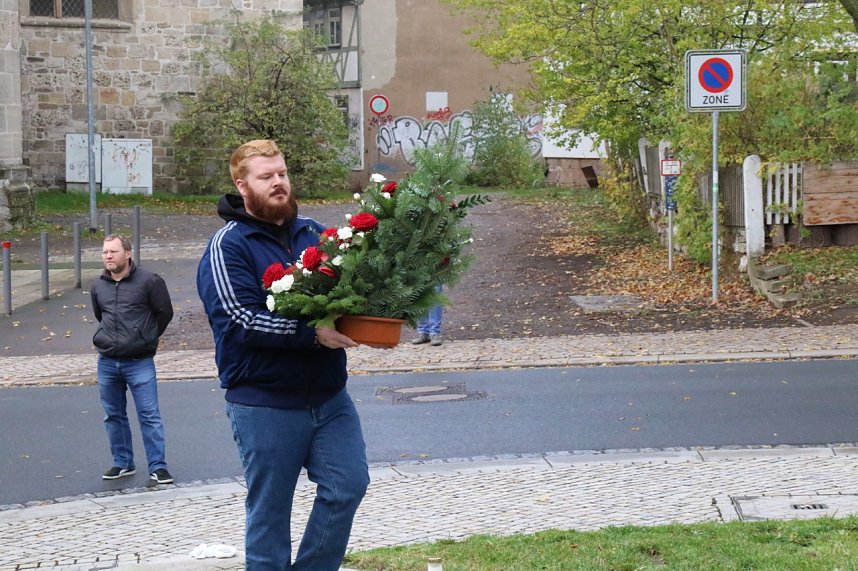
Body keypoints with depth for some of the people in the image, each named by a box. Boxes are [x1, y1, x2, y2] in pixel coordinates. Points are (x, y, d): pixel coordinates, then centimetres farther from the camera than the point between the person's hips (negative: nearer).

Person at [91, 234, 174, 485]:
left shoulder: (148, 281, -7)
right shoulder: (98, 286, 7)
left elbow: (165, 312, 1)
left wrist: (147, 338, 6)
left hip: (140, 362, -5)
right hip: (107, 362, 5)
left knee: (149, 415, -4)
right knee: (113, 416, 12)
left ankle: (157, 466, 2)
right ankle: (122, 463, 24)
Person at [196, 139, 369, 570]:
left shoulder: (314, 233, 9)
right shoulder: (227, 247, -8)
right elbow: (242, 321, -19)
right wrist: (313, 333, -25)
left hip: (329, 395, 5)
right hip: (264, 405, -5)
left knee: (348, 486, 2)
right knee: (269, 512, 6)